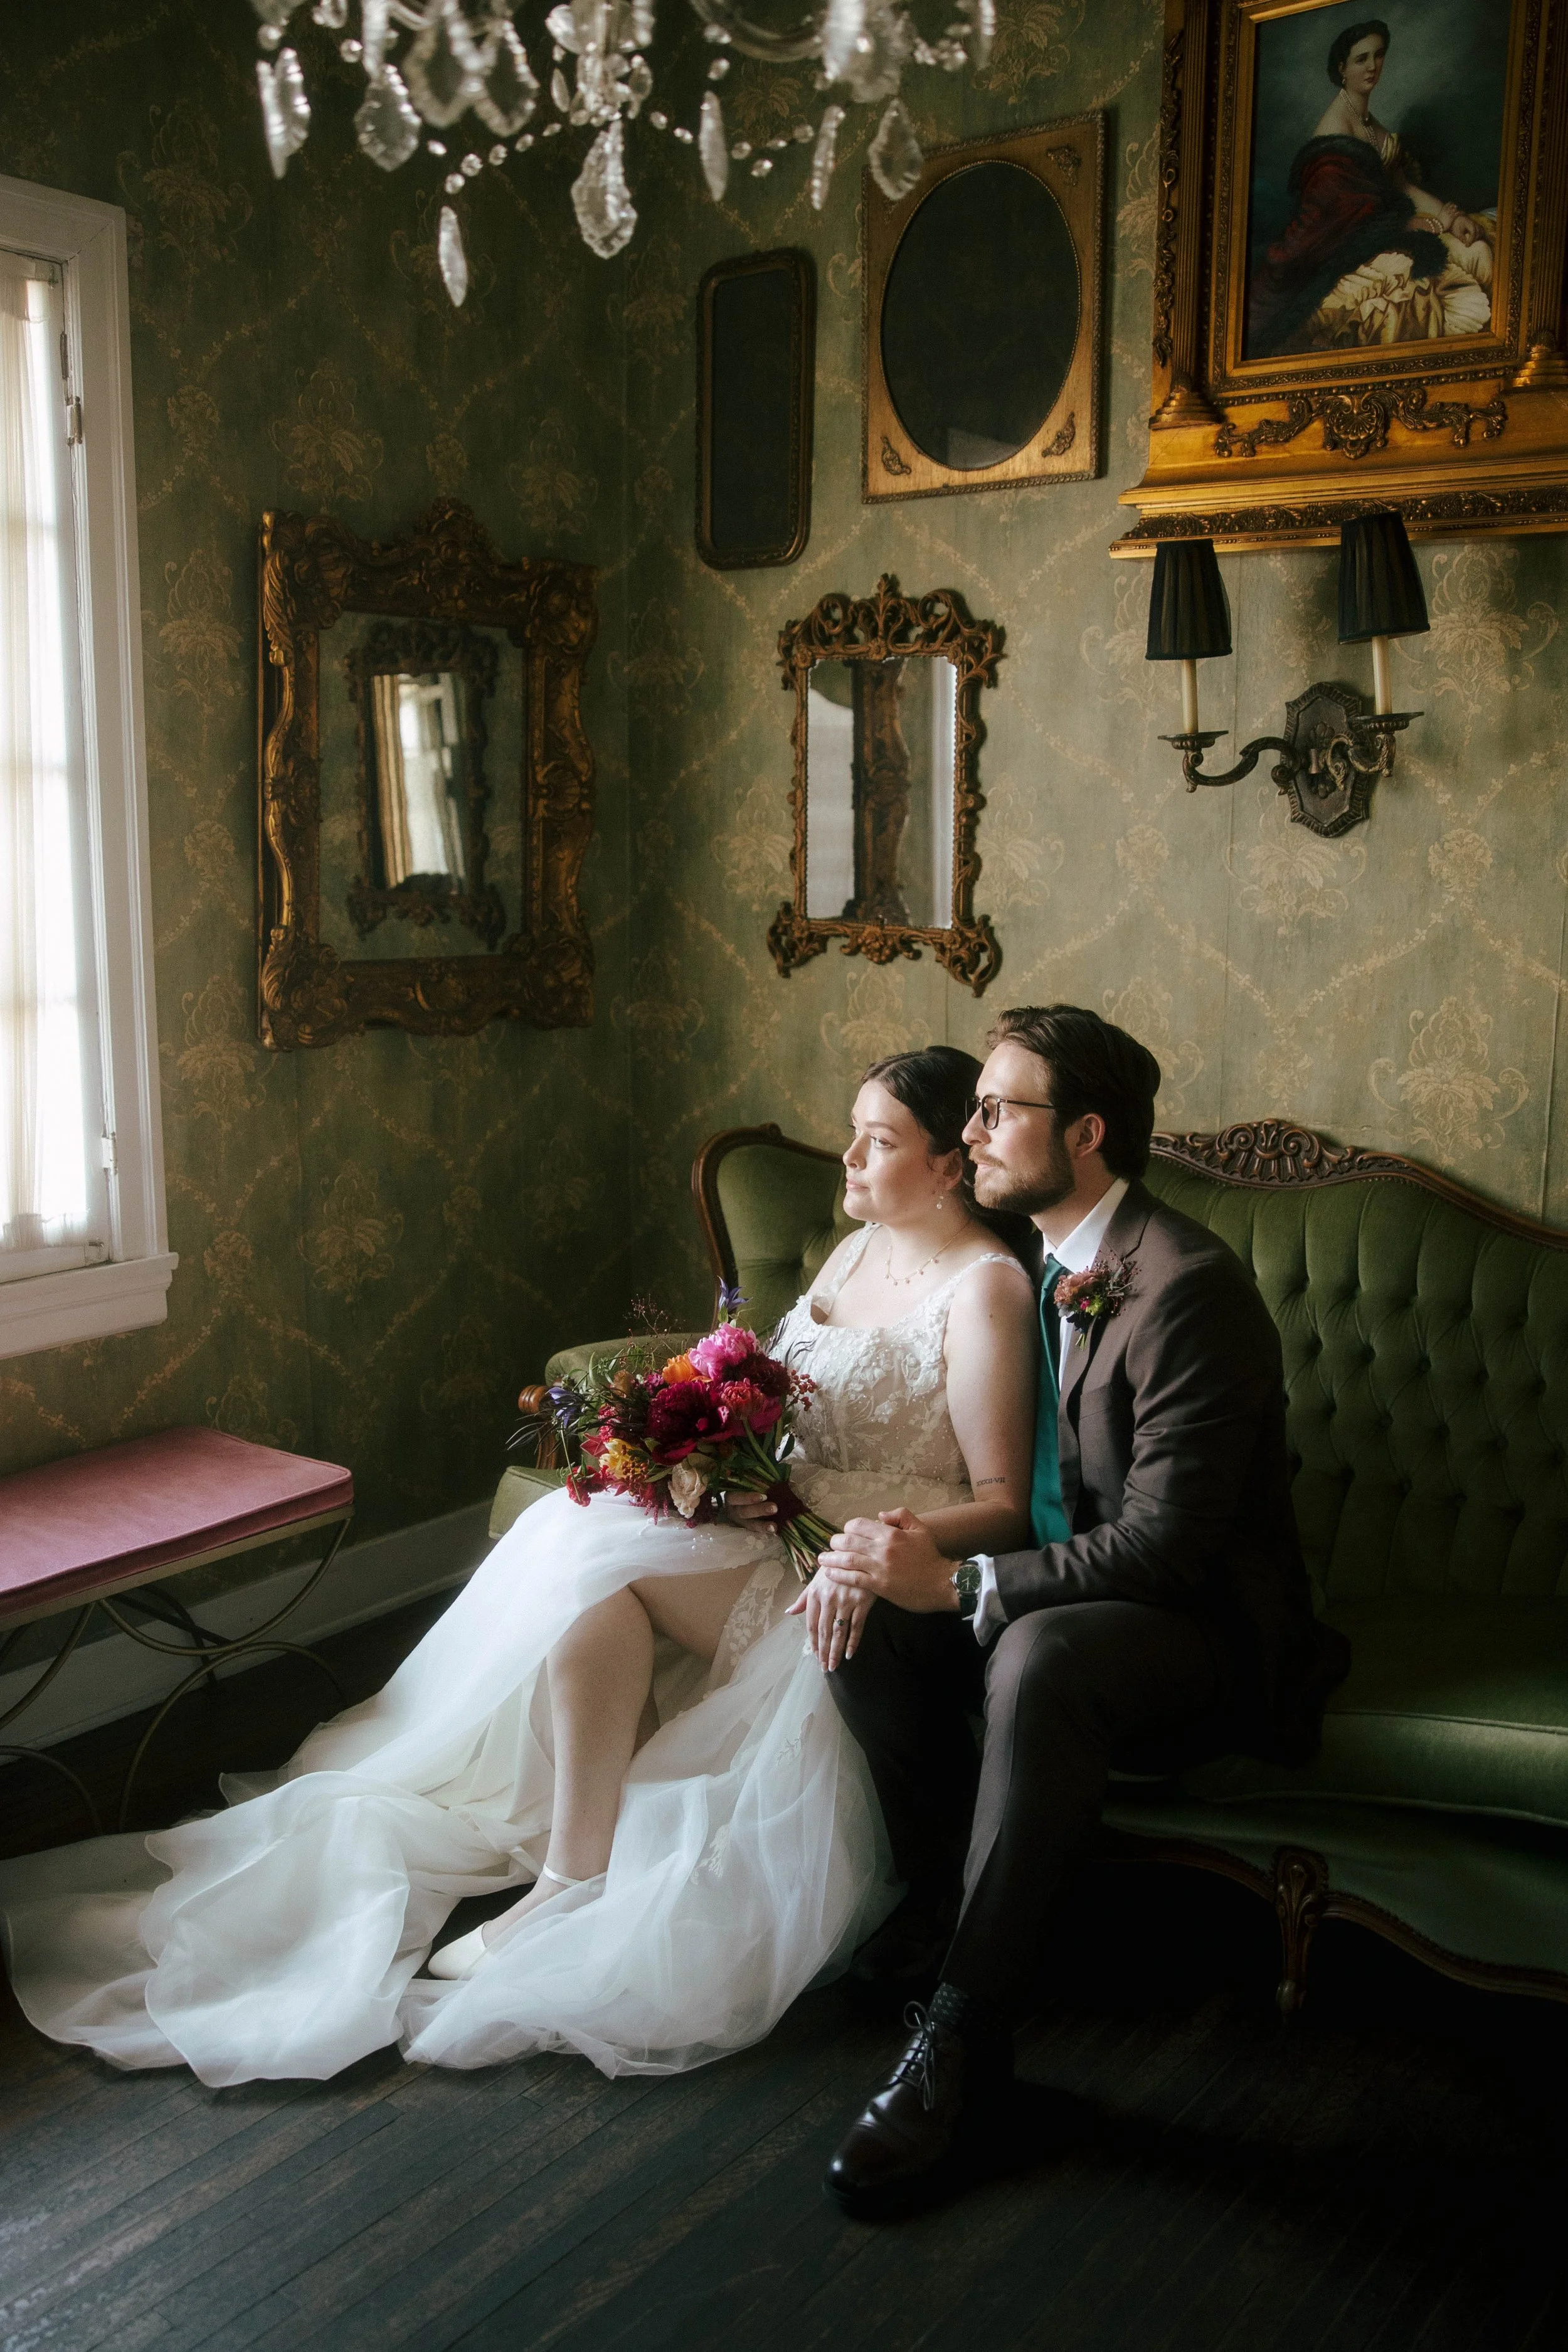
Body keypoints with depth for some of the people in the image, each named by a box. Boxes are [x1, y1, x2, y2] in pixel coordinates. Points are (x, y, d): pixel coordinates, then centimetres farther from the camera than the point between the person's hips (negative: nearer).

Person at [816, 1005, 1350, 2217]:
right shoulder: (1035, 1264, 5)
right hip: (1067, 1588, 8)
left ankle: (966, 2035, -26)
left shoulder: (1188, 1284, -23)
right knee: (864, 1607, -13)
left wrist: (961, 1582, -29)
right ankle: (947, 1888, 5)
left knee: (1040, 1655, -38)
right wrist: (917, 1542, -8)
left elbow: (1168, 1543, -26)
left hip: (1200, 1620, -8)